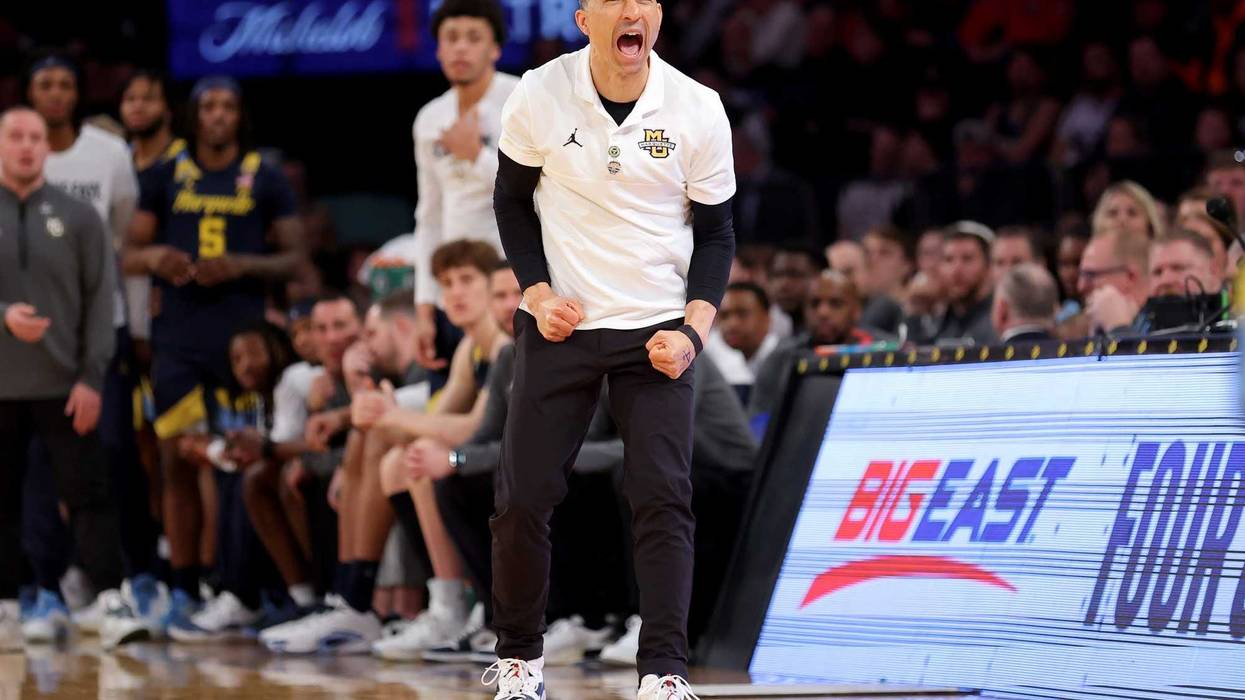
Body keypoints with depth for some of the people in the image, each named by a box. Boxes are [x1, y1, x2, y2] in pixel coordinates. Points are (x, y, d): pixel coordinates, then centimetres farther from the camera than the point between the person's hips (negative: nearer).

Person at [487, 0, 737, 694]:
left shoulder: (699, 110, -9)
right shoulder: (539, 96, -10)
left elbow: (717, 233, 1)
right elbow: (512, 200, 6)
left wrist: (694, 331, -12)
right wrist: (538, 293, -5)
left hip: (657, 333, 0)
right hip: (559, 325, 0)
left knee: (664, 499, -9)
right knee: (524, 496, -1)